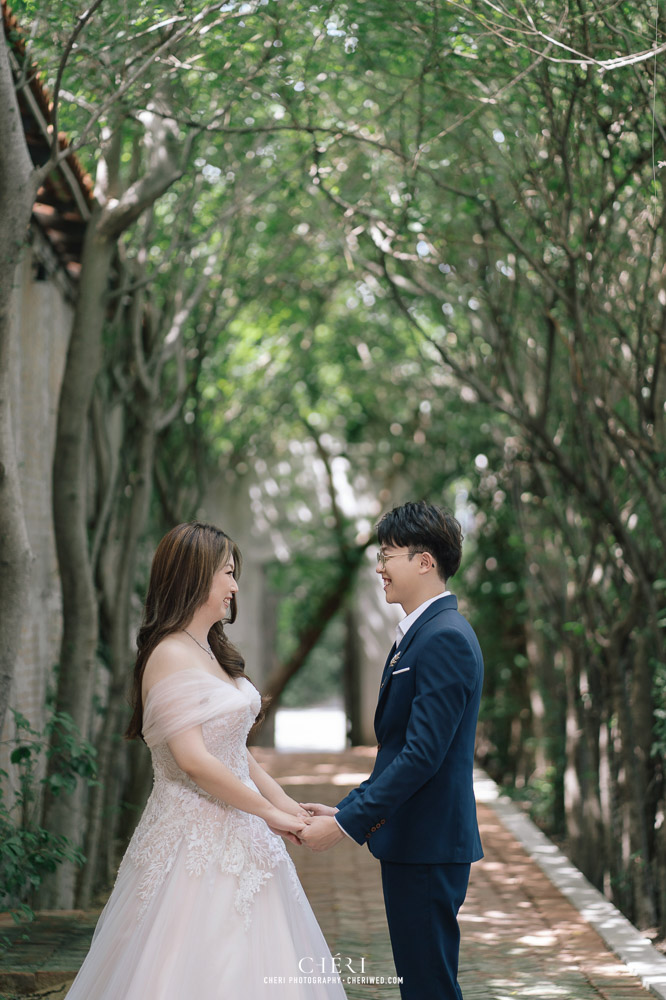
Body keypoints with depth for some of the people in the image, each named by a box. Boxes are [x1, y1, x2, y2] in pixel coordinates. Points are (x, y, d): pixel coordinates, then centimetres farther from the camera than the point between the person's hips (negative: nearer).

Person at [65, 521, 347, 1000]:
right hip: (196, 836, -9)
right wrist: (269, 813, -13)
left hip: (235, 835, 9)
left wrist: (292, 808, 9)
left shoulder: (212, 652, 14)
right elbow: (193, 760, -21)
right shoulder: (171, 656, -15)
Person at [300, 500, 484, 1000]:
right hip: (412, 841, 10)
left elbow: (422, 755, -23)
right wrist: (346, 809, 12)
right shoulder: (419, 635, 15)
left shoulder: (446, 639, -18)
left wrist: (346, 824, -21)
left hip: (428, 844, -10)